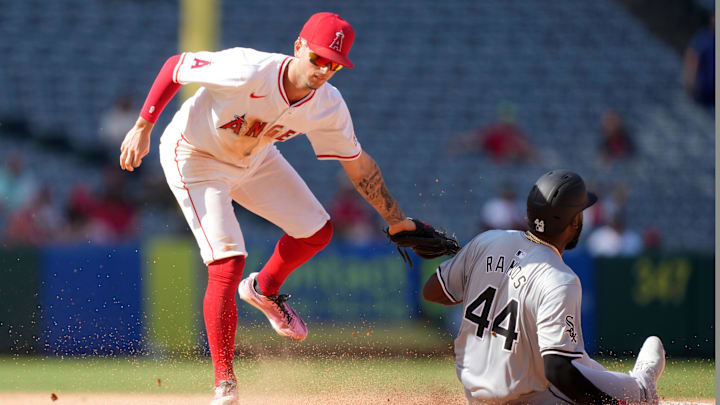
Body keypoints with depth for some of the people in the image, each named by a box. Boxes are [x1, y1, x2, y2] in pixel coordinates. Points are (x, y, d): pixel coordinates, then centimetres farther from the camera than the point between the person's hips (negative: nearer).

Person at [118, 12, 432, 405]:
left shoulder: (328, 108, -19)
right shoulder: (247, 72, -37)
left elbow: (358, 164, -3)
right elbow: (174, 65, -25)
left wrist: (395, 219, 0)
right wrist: (142, 128, -23)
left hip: (255, 160, 6)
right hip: (195, 157, -6)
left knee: (317, 231, 7)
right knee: (227, 264, -17)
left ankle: (264, 290, 38)